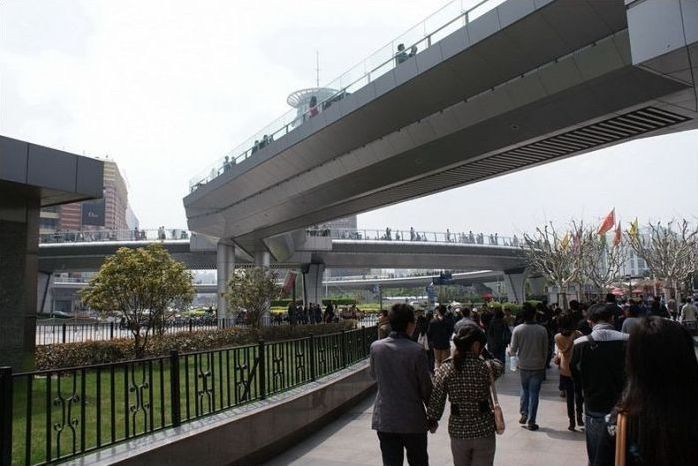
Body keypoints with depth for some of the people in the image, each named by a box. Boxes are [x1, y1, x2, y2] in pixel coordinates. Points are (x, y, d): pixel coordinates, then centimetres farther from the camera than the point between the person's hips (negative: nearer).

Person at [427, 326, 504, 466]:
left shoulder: (445, 369, -10)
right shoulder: (485, 367, -15)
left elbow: (435, 401, -6)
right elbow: (500, 366, 9)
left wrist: (432, 420, 8)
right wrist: (485, 353, 11)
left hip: (458, 432, 2)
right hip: (484, 431, -2)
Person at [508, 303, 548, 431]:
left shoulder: (517, 330, -11)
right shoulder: (542, 330, -10)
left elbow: (513, 351, -7)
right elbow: (545, 351, -2)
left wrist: (510, 350, 16)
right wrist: (543, 364, 14)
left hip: (523, 366, 1)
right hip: (538, 367, -1)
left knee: (525, 390, 23)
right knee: (534, 394, 7)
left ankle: (524, 414, 16)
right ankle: (531, 422, 11)